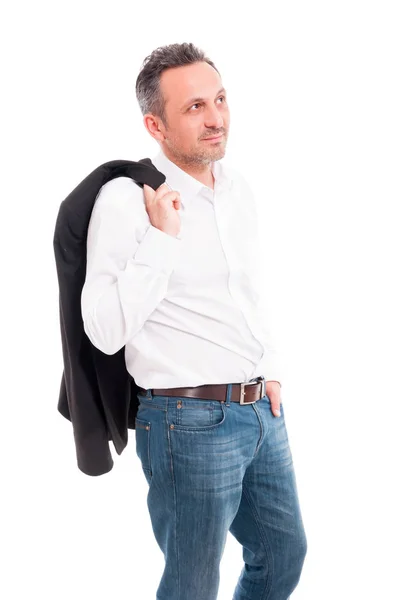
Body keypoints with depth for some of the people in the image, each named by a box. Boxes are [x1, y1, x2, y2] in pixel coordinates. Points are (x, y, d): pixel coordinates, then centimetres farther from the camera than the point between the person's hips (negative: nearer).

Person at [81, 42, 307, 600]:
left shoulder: (238, 184, 8)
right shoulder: (126, 199, -14)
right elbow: (106, 331, -20)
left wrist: (272, 366, 11)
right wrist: (162, 238, -24)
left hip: (264, 409, 7)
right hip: (191, 423, -7)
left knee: (284, 553, 21)